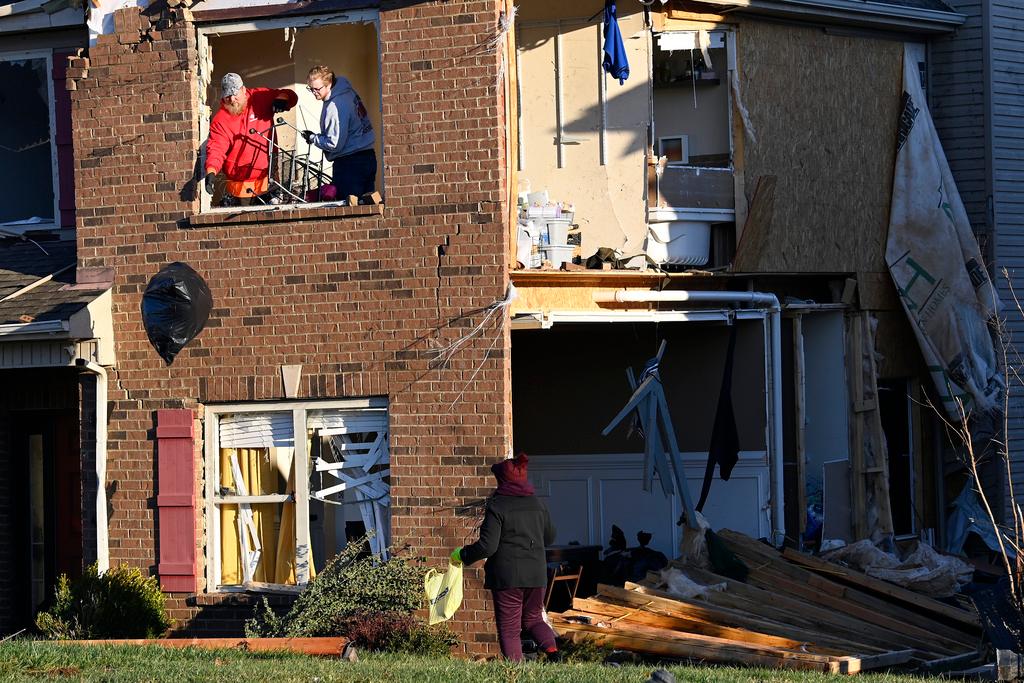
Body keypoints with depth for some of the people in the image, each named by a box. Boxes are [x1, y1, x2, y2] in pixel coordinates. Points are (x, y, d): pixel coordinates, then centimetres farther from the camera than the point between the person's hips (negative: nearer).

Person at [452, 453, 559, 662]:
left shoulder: (497, 507, -12)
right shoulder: (537, 504, 7)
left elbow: (487, 546, -16)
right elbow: (549, 537, 20)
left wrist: (462, 555, -1)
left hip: (507, 576, -5)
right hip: (536, 574, 5)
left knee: (509, 629, 3)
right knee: (533, 619, 21)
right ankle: (552, 650, -3)